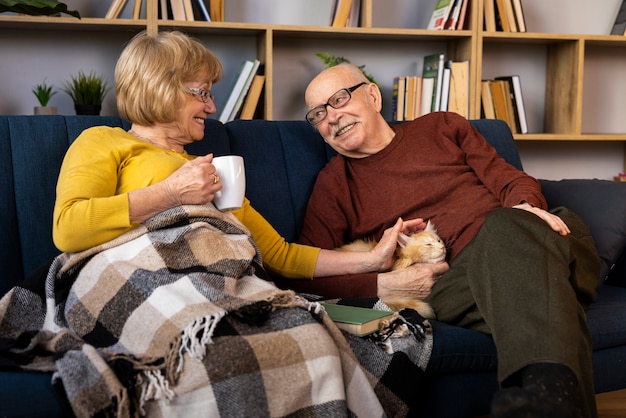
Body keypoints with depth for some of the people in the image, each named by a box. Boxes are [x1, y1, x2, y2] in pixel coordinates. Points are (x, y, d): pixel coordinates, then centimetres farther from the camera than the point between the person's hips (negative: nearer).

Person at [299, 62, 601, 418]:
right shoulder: (334, 185, 17)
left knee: (506, 226, -36)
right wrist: (381, 284, -8)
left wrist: (526, 207, -6)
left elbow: (511, 179, 19)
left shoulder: (442, 127, 23)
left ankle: (551, 389, -51)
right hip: (454, 278, -2)